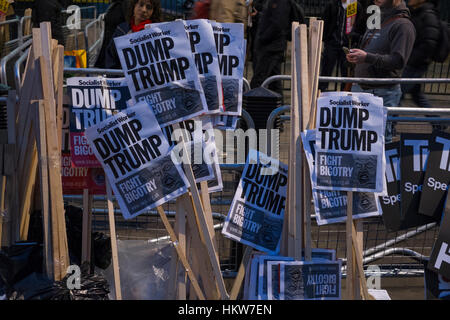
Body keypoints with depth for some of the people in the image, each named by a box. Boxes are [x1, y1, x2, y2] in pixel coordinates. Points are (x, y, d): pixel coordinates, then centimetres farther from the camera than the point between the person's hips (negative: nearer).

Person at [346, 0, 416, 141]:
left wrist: (367, 57, -26)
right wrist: (354, 56, 10)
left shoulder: (403, 25, -9)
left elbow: (399, 61, -18)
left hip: (384, 92, -8)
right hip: (359, 88, 8)